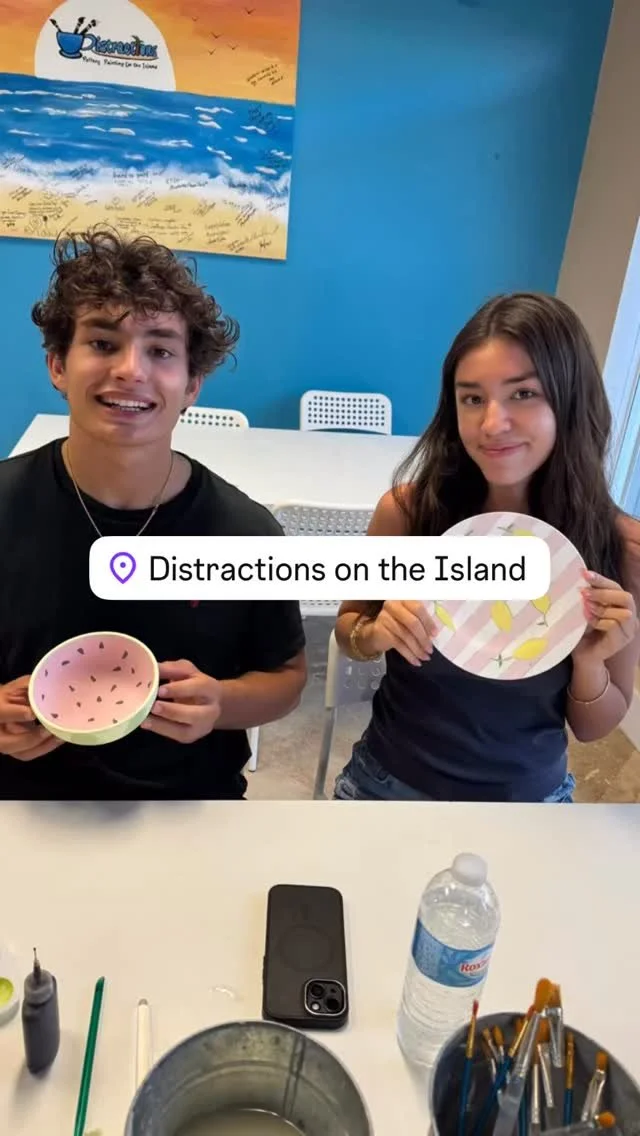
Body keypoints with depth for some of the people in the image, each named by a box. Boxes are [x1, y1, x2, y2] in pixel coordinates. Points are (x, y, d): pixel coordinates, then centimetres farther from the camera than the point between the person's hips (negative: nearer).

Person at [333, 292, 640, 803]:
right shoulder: (407, 509, -20)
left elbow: (594, 728, -5)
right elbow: (349, 624, -2)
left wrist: (590, 663, -24)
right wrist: (375, 633, -22)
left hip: (528, 797, 1)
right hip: (390, 781, 0)